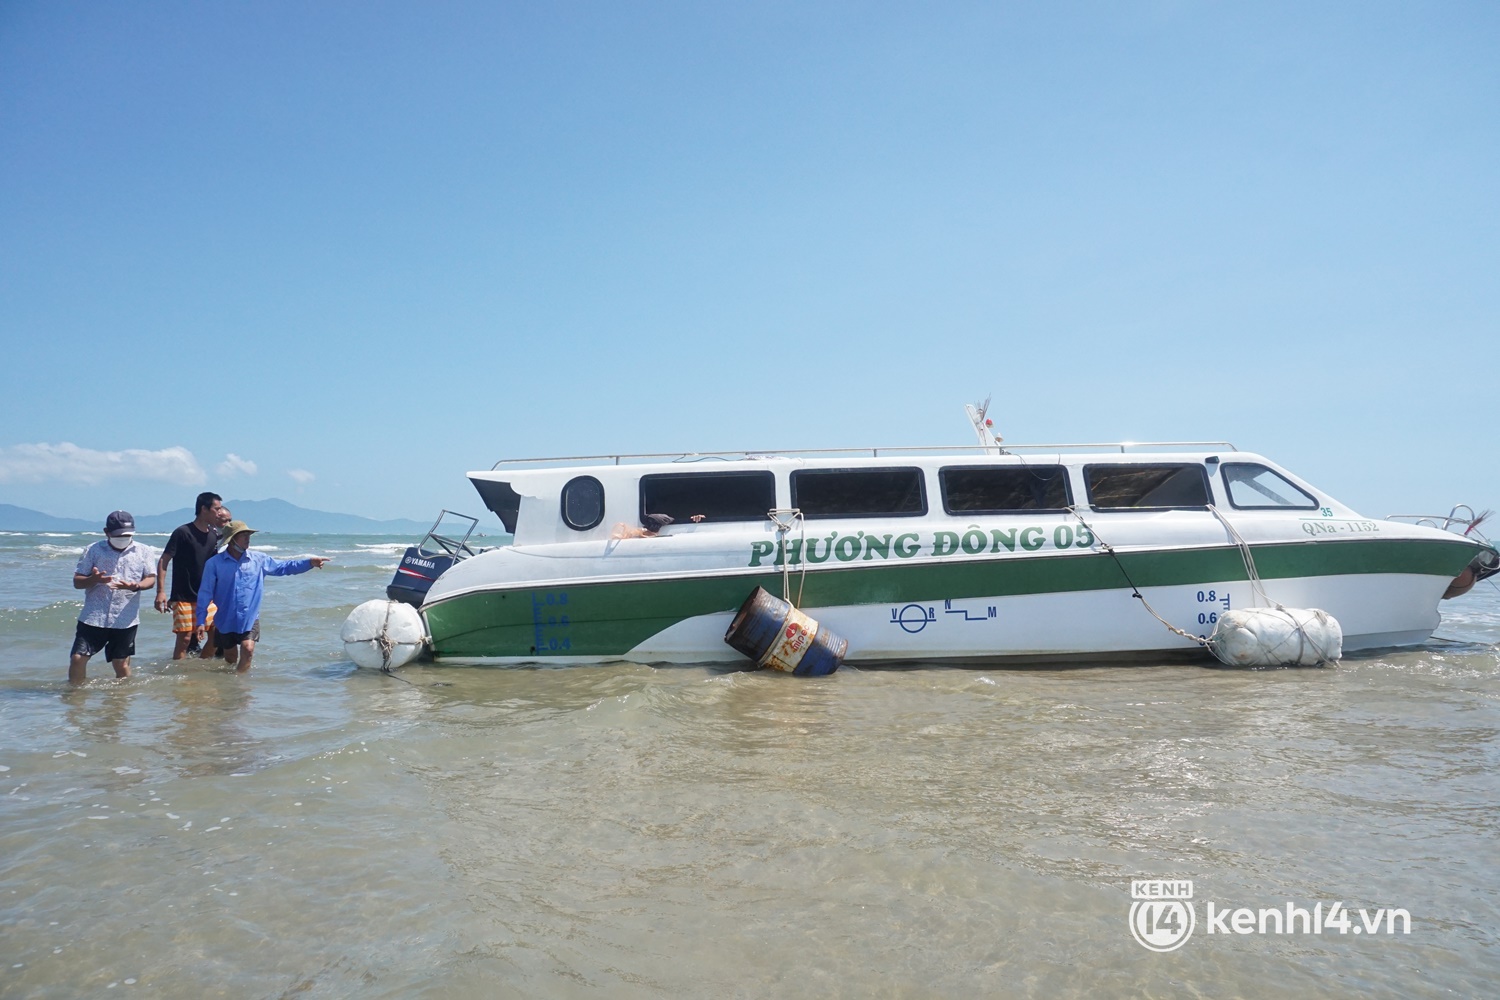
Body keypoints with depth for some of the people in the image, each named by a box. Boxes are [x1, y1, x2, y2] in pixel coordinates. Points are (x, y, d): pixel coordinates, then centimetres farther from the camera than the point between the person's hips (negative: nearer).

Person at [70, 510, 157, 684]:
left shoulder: (142, 552, 3)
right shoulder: (93, 550, 1)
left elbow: (151, 578, 2)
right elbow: (77, 582, 2)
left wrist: (136, 586, -21)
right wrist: (94, 579, -21)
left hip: (125, 619, 0)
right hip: (93, 617, 0)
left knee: (121, 664, 8)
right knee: (77, 658, -2)